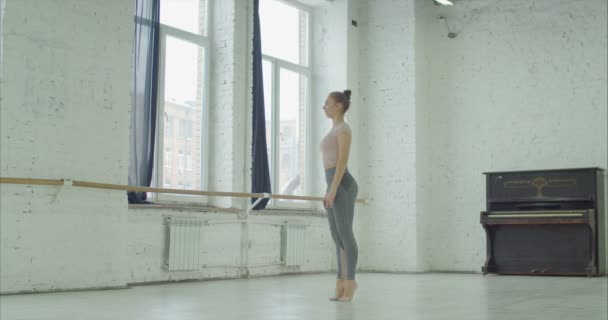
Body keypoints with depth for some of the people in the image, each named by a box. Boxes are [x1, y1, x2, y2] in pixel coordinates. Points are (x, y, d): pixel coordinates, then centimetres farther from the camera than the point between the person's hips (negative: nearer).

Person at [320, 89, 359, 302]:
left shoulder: (344, 129, -8)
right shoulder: (334, 130, 21)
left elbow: (342, 162, -17)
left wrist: (333, 190, -21)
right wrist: (328, 191, 20)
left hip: (343, 185, -10)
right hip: (335, 185, 10)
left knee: (345, 235, -6)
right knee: (337, 236, 8)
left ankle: (349, 281, 1)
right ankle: (342, 283, 12)